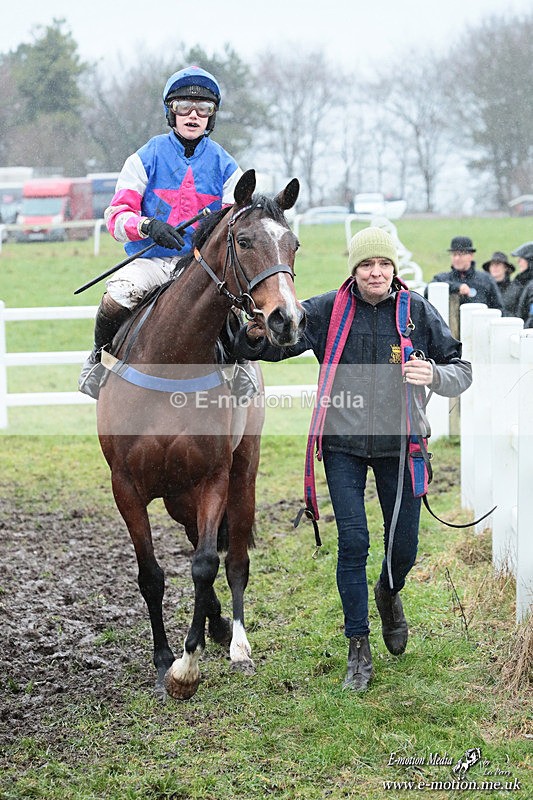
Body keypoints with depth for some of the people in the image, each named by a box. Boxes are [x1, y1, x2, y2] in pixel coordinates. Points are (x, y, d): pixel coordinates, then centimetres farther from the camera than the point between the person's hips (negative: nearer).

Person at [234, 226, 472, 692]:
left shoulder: (419, 312, -3)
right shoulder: (328, 311, -4)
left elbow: (462, 370, 2)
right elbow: (280, 342, 3)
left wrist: (435, 376, -21)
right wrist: (257, 336, -21)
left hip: (399, 444, 1)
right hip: (343, 446, -1)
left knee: (404, 548, 7)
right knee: (353, 543, -6)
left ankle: (388, 594, 44)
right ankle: (359, 651, 5)